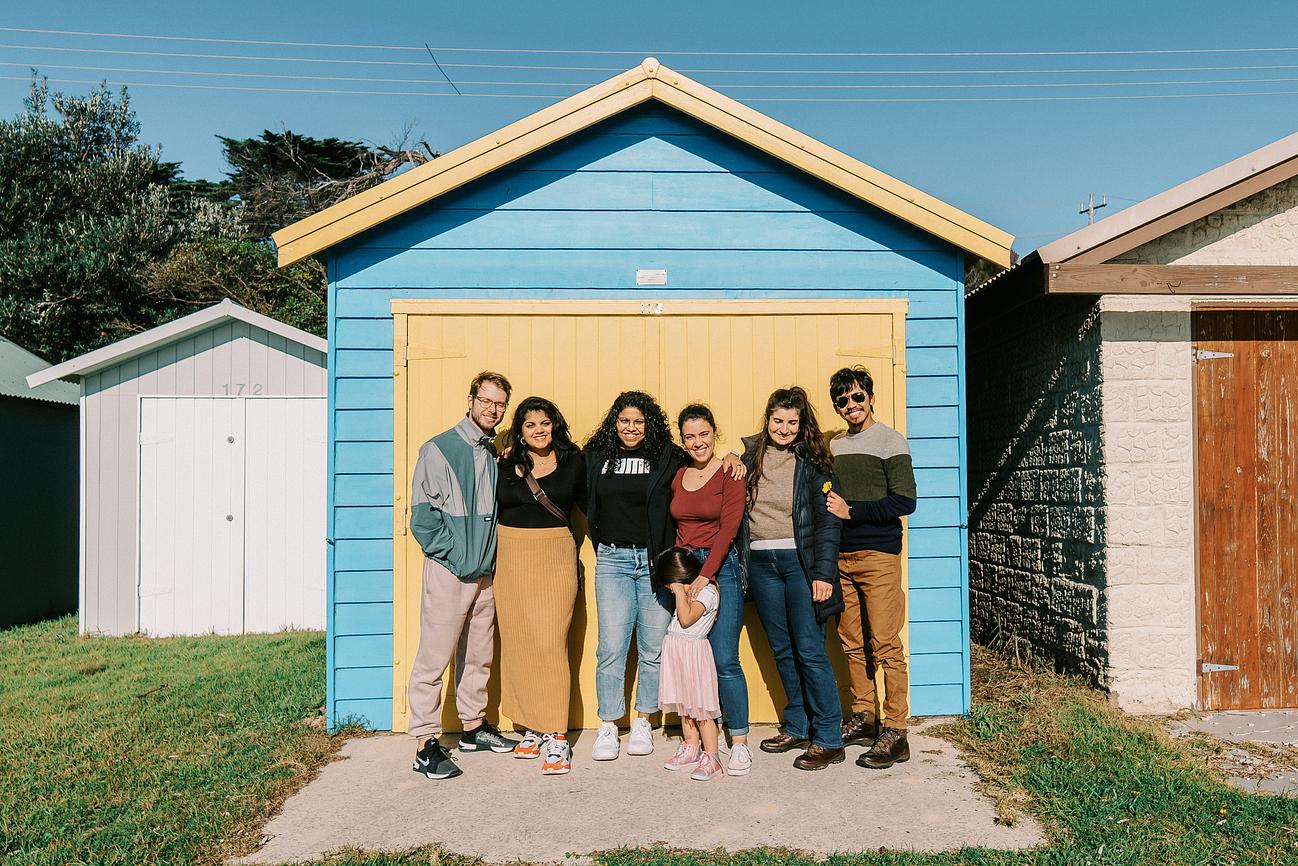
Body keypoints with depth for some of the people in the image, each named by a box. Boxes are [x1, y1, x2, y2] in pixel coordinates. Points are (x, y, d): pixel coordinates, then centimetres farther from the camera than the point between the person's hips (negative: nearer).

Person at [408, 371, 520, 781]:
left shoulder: (498, 454, 11)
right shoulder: (438, 450, -7)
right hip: (448, 572, -6)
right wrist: (455, 555, -12)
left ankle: (474, 726, 30)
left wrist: (491, 556, 9)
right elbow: (423, 517, -10)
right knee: (434, 659, -4)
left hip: (486, 573, 6)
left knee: (478, 657, 16)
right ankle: (426, 745, 4)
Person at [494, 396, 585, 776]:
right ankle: (534, 728, 18)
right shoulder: (507, 464, 6)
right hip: (512, 556, 3)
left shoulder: (571, 460, 3)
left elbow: (584, 499, 14)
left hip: (555, 555, -3)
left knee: (549, 642, -9)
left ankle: (556, 736, -4)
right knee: (519, 641, 6)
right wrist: (506, 464, 3)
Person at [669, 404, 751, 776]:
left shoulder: (729, 475, -4)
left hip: (720, 569, -5)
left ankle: (739, 743, 4)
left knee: (725, 660, -7)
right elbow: (674, 529, 14)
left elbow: (728, 528, -11)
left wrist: (705, 575, -14)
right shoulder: (677, 477, 13)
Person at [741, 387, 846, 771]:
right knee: (783, 651, 12)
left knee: (809, 650, -4)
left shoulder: (812, 461, -2)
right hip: (760, 563, 4)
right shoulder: (750, 454, 8)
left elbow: (827, 520, -6)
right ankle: (798, 728, 25)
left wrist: (824, 574, -13)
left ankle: (828, 740, 6)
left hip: (800, 561, -4)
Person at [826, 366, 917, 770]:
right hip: (841, 556, 6)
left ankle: (894, 733, 0)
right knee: (852, 643, 9)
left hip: (878, 555, -6)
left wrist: (851, 511, -14)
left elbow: (905, 501, -11)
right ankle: (863, 719, 21)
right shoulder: (834, 446, 16)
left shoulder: (890, 440, -3)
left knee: (886, 646, -6)